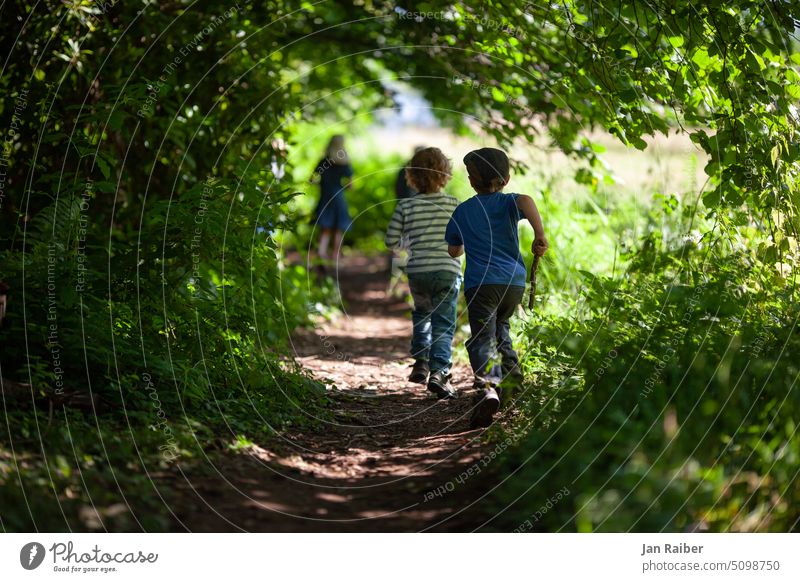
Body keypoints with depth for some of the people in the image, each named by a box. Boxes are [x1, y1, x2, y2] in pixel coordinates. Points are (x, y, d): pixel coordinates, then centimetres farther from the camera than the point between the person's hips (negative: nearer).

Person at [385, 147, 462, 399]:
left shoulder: (406, 205, 0)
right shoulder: (453, 204, -1)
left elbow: (391, 240, 1)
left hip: (417, 272, 2)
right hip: (448, 271, -2)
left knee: (422, 313, 27)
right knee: (443, 323, 0)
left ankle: (420, 362, 20)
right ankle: (438, 371, -17)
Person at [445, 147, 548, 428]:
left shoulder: (463, 211, 12)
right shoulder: (507, 203, 7)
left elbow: (454, 250, 23)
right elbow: (526, 201, -19)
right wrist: (540, 234, -20)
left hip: (480, 284, -2)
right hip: (514, 282, 2)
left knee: (482, 339, -11)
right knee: (500, 325, 30)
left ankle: (487, 388, -35)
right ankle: (512, 373, 28)